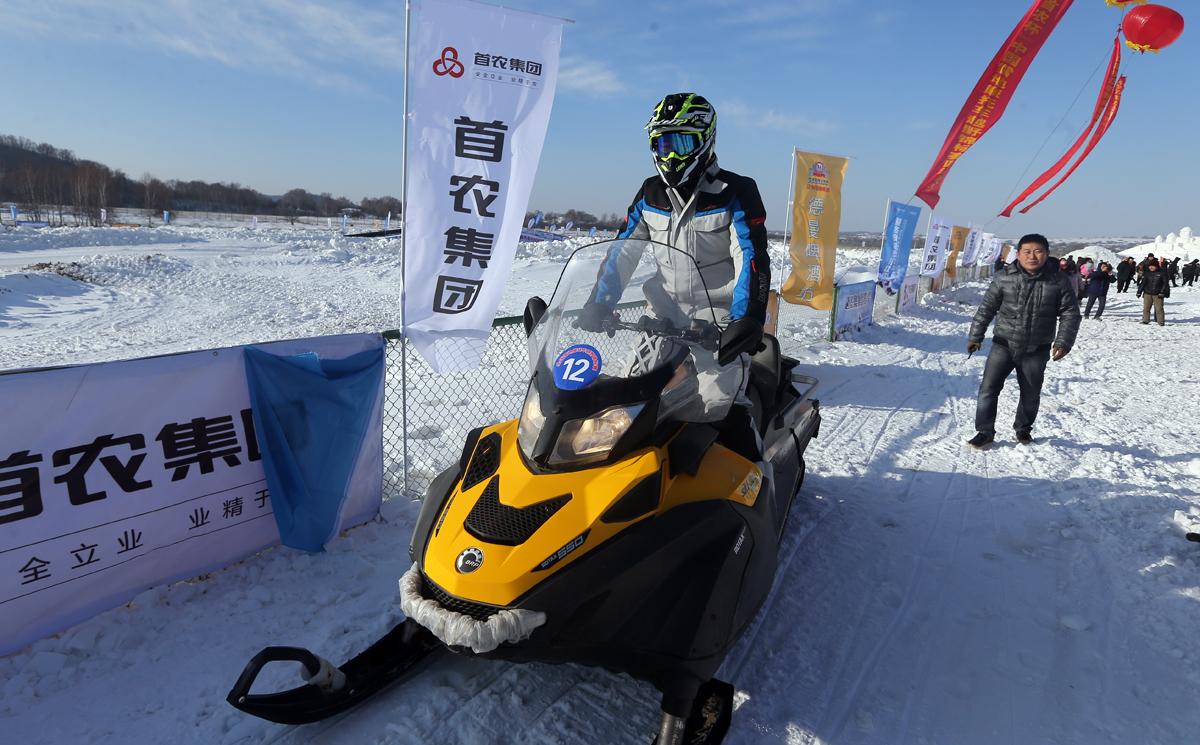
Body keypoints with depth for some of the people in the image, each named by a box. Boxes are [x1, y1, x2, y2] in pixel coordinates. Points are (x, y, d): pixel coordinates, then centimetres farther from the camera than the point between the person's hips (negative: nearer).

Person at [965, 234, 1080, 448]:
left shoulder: (1058, 281, -6)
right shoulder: (1004, 277, -7)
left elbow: (1070, 313, 0)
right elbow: (986, 308, 0)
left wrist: (1063, 342, -9)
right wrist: (975, 336, -1)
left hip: (1037, 349, 1)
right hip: (1004, 343, 0)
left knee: (1031, 393, 13)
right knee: (988, 387, -6)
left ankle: (1023, 428, 36)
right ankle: (985, 431, 6)